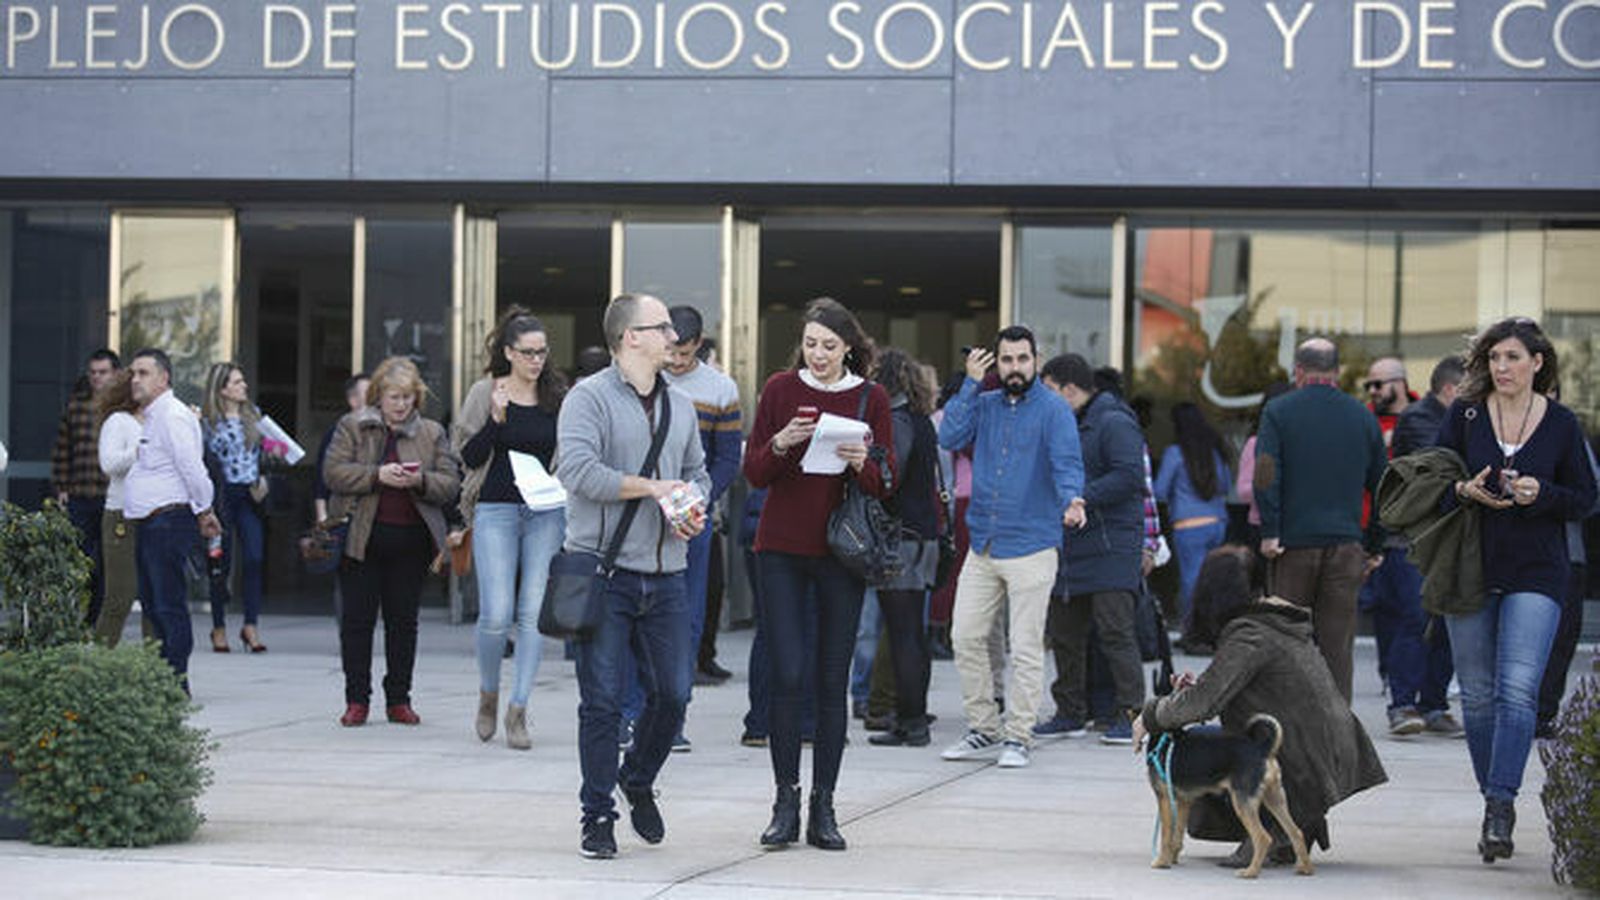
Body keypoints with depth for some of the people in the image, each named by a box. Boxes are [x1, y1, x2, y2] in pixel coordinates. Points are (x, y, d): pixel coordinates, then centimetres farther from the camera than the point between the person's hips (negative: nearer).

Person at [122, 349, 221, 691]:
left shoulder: (173, 416, -13)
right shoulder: (152, 417, 20)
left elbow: (192, 469, -17)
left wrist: (204, 511, -10)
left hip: (169, 520, -10)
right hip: (150, 525, 10)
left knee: (169, 604, -9)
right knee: (152, 601, 13)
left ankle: (177, 681, -8)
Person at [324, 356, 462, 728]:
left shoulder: (432, 433, 10)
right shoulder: (352, 426, 5)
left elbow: (451, 485, 5)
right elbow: (334, 472, -5)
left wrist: (420, 481, -15)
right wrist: (378, 475, -17)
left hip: (411, 540, 1)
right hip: (362, 539, -1)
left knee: (403, 620, 5)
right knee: (357, 619, 1)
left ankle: (398, 699, 13)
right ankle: (357, 699, 7)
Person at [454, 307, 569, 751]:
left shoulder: (559, 396, 9)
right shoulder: (485, 393, 2)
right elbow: (469, 457, -1)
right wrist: (496, 418, -14)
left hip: (547, 514, 2)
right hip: (497, 511, -2)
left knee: (534, 612, -4)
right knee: (497, 614, -9)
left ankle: (517, 710, 2)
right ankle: (488, 693, 17)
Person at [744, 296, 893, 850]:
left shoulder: (871, 398, 2)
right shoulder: (780, 389, 2)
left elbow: (887, 483, 1)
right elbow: (754, 473, 1)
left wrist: (862, 464, -20)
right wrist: (780, 445, -19)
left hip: (841, 552, 0)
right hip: (782, 549, 0)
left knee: (832, 681, 2)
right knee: (786, 676, -7)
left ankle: (823, 808, 8)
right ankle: (786, 800, 2)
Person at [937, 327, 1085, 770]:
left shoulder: (1053, 409, -5)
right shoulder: (984, 405, 11)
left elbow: (1068, 462, -15)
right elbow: (950, 438, -3)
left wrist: (1072, 500, -35)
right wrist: (970, 384, -6)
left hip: (1031, 546, -5)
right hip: (982, 546, 5)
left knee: (1025, 647, -2)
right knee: (965, 637, 6)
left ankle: (1018, 737, 6)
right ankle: (983, 728, 18)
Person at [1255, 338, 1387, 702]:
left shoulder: (1278, 411, -1)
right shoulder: (1363, 416, 8)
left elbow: (1265, 475, -12)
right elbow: (1381, 483, 11)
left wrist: (1269, 532, -8)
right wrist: (1375, 545, 16)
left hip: (1294, 540, -2)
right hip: (1346, 544, 2)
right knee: (1337, 644, 3)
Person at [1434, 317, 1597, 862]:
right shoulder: (1465, 415, 3)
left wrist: (1541, 494, -13)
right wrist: (1464, 491, -13)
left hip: (1536, 572, -2)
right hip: (1470, 568, 2)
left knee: (1518, 689, -15)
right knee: (1478, 695, 6)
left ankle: (1500, 807, -18)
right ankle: (1494, 807, 19)